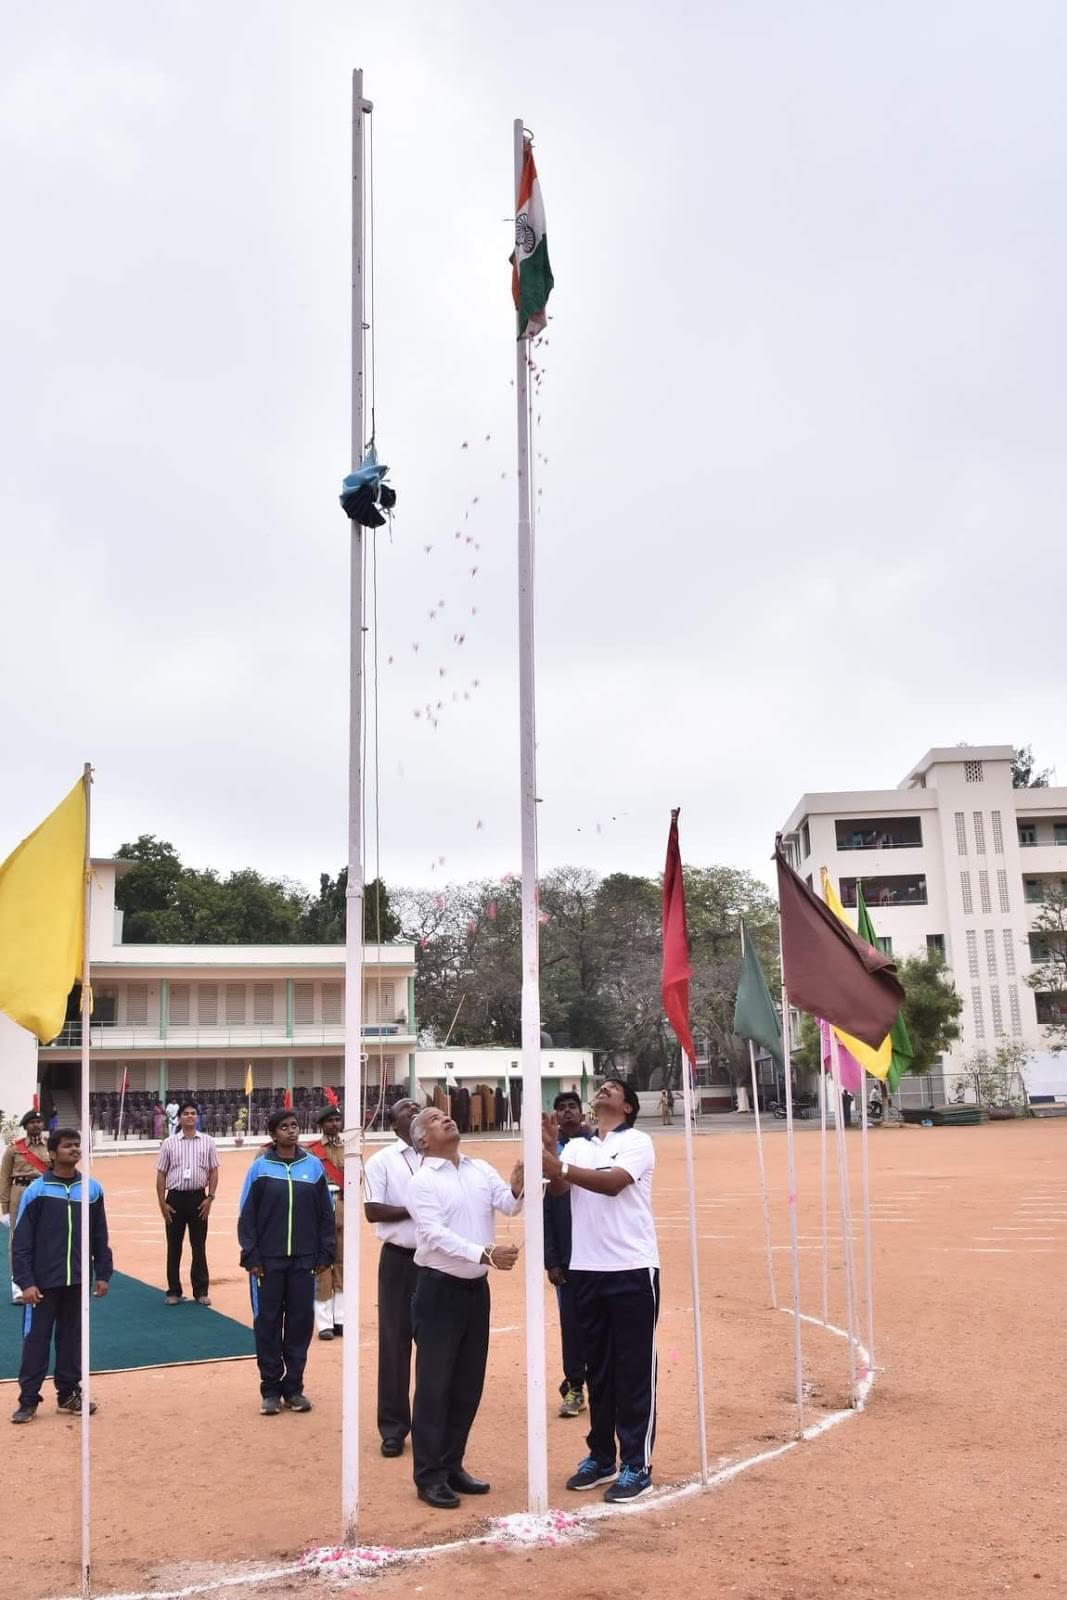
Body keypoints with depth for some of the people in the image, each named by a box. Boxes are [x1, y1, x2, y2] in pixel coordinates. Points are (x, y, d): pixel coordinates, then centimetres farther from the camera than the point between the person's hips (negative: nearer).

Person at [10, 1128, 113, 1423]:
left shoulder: (92, 1189, 3)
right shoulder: (37, 1190, -8)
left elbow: (99, 1236, 9)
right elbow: (21, 1241, -8)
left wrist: (103, 1274, 6)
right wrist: (25, 1281, -13)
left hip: (78, 1280, 3)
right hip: (44, 1281, -3)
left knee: (72, 1337, 12)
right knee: (36, 1339, 2)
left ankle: (69, 1393, 23)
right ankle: (28, 1400, 12)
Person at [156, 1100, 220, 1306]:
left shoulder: (207, 1142, 1)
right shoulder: (169, 1143, 0)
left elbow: (213, 1172, 4)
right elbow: (161, 1175, 2)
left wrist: (210, 1197, -3)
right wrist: (162, 1203, -3)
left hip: (198, 1198, 0)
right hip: (175, 1198, 0)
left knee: (199, 1246, 6)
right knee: (174, 1246, 6)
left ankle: (201, 1291, 14)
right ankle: (174, 1291, 16)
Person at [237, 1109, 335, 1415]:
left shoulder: (313, 1166, 2)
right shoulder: (260, 1168, -3)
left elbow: (326, 1213, 5)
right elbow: (246, 1215, -2)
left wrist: (324, 1254, 1)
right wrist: (251, 1257, -7)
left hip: (304, 1260, 2)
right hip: (268, 1260, -1)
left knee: (301, 1322, 5)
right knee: (268, 1323, 4)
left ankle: (294, 1387, 17)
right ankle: (270, 1389, 16)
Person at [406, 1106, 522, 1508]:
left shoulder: (481, 1170, 6)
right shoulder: (423, 1181, -10)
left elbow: (510, 1205, -5)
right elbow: (436, 1236, -20)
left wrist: (518, 1188, -28)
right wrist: (485, 1254, -29)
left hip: (476, 1287, 6)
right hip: (439, 1289, -6)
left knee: (468, 1384, 13)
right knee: (434, 1385, 1)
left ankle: (451, 1465, 26)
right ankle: (429, 1476, 10)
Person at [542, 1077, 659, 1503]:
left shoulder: (637, 1142, -3)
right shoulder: (576, 1147, 12)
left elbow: (612, 1182, -19)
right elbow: (556, 1188, -4)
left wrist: (559, 1166, -28)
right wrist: (548, 1149, -22)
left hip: (633, 1269, -5)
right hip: (586, 1270, 5)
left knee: (635, 1370, 0)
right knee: (597, 1367, 13)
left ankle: (637, 1465, 8)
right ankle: (600, 1456, 25)